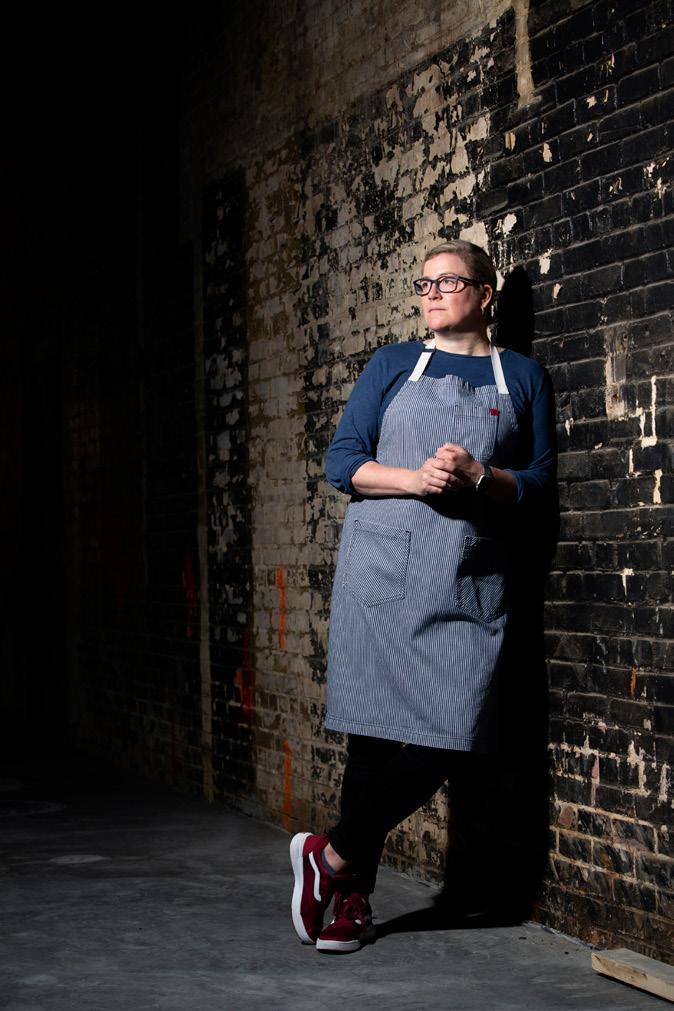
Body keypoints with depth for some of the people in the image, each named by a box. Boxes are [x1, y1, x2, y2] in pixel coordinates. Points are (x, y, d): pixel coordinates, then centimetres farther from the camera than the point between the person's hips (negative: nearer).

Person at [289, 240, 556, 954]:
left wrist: (480, 477, -11)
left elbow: (540, 480, 8)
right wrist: (414, 478, -12)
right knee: (374, 728, -5)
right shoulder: (393, 366, 11)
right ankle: (353, 895, 8)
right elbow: (341, 461, 5)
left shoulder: (522, 377, 13)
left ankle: (330, 854, 5)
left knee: (449, 735, -9)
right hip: (382, 570, -1)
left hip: (468, 586, 1)